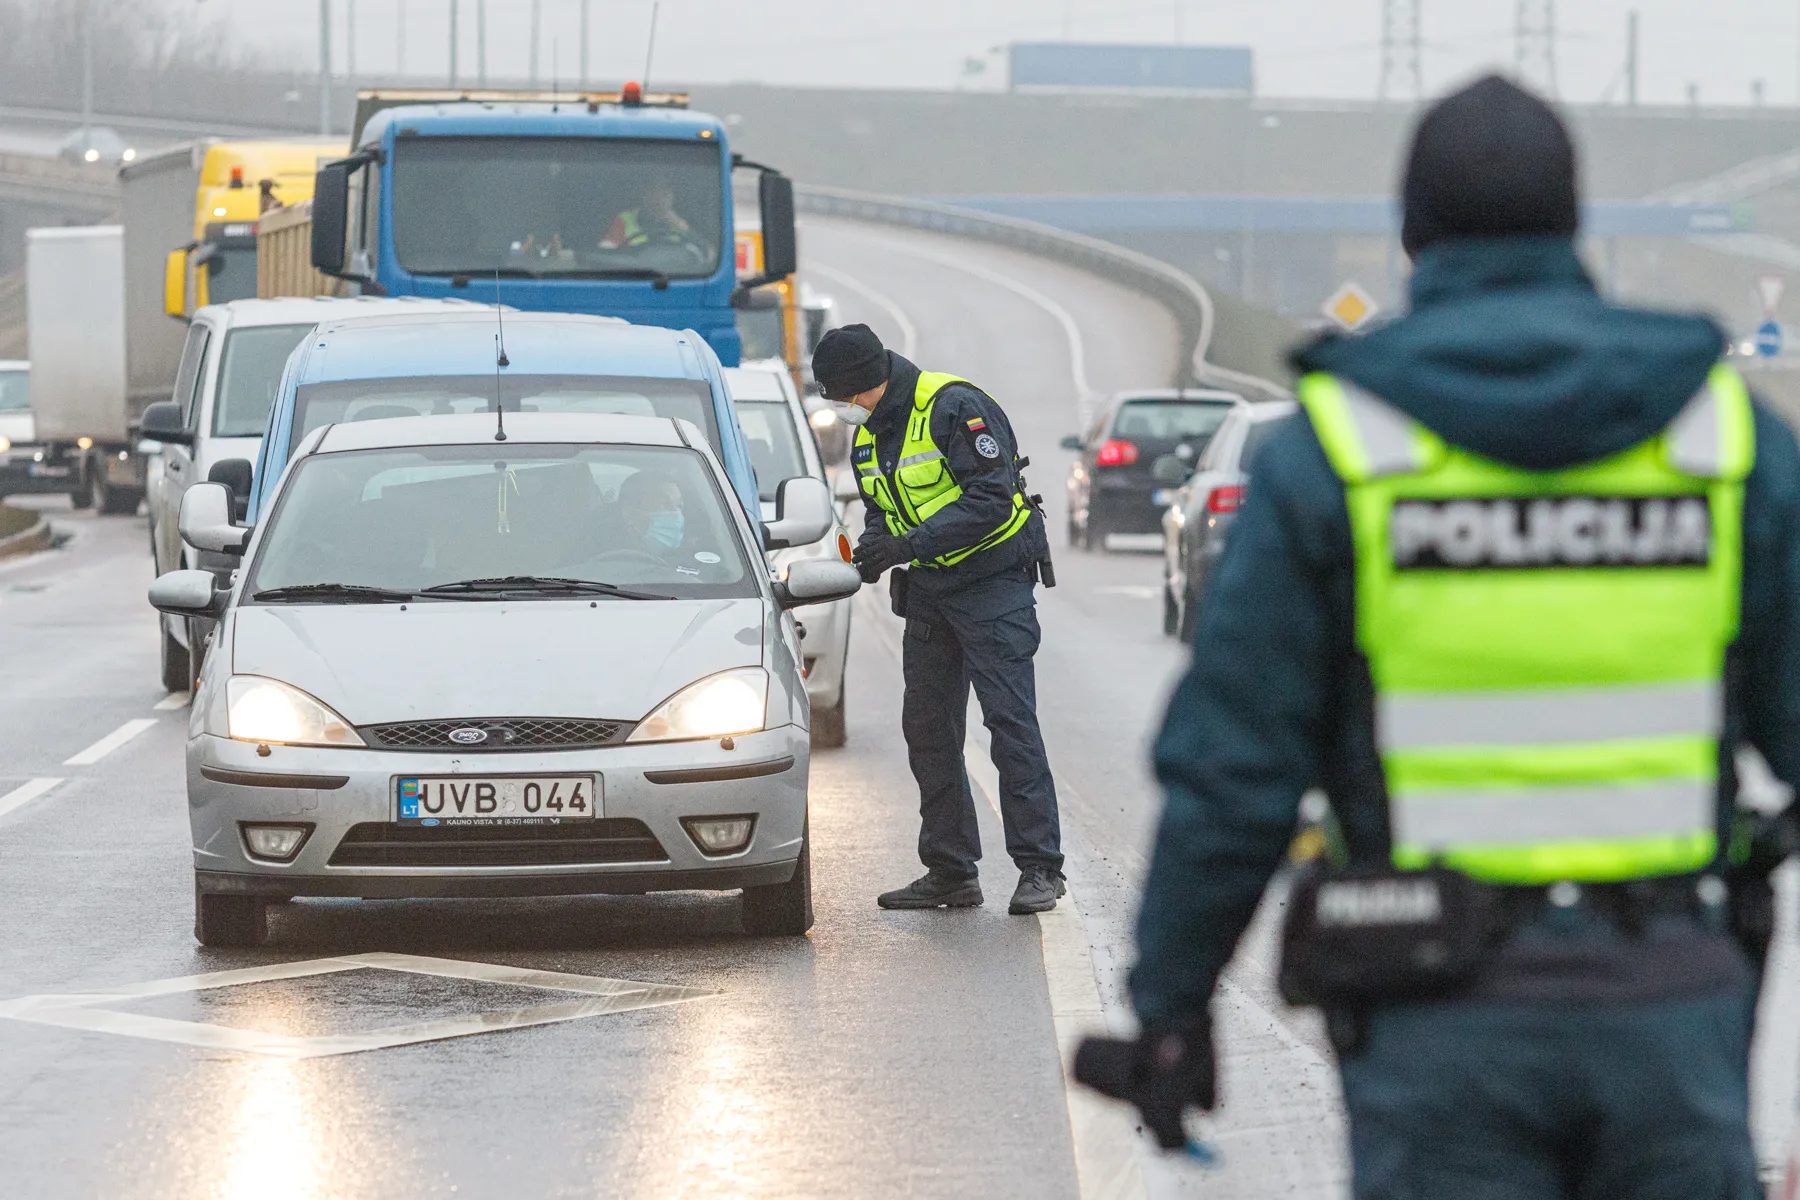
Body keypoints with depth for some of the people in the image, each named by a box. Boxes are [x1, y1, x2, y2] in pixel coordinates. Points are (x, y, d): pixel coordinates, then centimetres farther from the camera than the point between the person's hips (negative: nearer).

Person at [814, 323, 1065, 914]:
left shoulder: (954, 407, -18)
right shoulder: (867, 436, 9)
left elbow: (992, 498, -24)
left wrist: (912, 544, -29)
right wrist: (872, 550, -7)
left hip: (993, 582, -9)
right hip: (930, 591, 9)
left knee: (1010, 720, -12)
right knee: (927, 728, 7)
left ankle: (1040, 869, -10)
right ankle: (950, 871, 14)